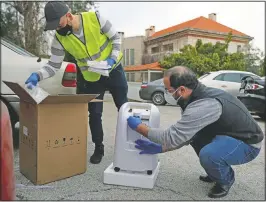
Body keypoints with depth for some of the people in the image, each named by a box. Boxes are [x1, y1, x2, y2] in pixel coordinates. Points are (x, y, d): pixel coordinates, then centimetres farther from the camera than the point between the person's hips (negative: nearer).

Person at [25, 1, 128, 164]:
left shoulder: (95, 18, -22)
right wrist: (37, 75, -30)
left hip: (114, 70, -1)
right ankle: (99, 148, 22)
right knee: (94, 114, 1)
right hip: (92, 78, 1)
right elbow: (54, 65, -12)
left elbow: (116, 37, -11)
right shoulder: (60, 38, -16)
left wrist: (112, 59, -23)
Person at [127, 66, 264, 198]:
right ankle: (215, 173, 23)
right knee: (191, 133, 9)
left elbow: (172, 137, -28)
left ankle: (225, 180, 3)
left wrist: (139, 127, -17)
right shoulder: (200, 94, -3)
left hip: (247, 143, -9)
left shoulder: (204, 105, -34)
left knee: (207, 155, -33)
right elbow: (181, 135, 4)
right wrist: (160, 148, 0)